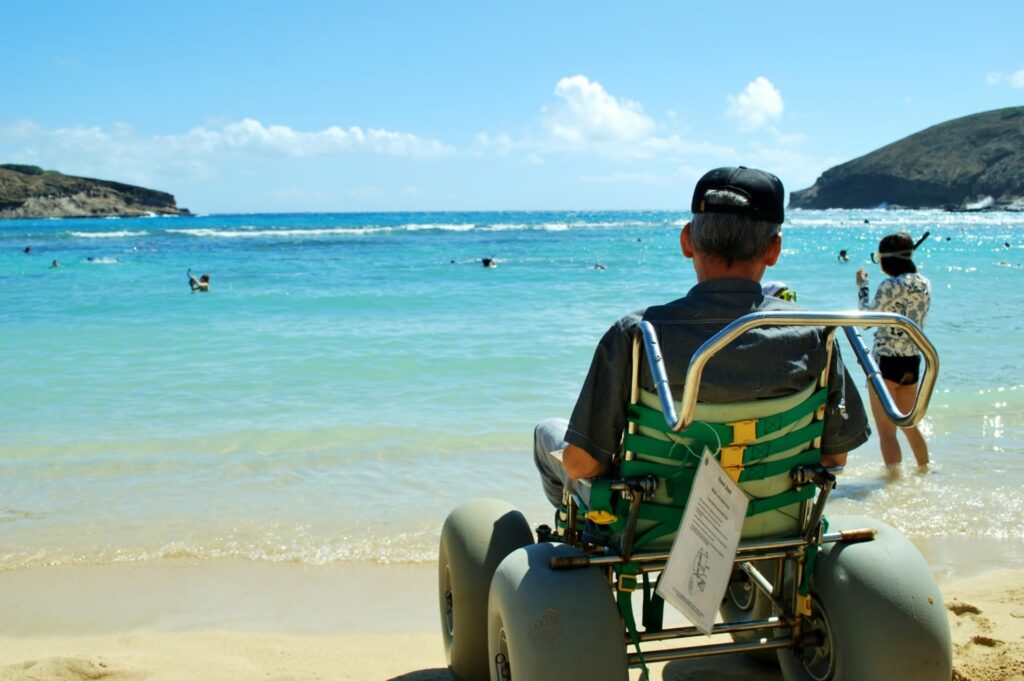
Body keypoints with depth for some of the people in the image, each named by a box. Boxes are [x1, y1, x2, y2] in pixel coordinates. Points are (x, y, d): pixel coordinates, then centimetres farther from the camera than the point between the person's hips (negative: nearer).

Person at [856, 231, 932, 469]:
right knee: (910, 425, 24)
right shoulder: (924, 284, 3)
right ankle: (925, 471, 36)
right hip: (913, 362, 7)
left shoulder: (890, 286, -17)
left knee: (886, 431, 0)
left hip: (886, 361, -7)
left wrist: (862, 286, 0)